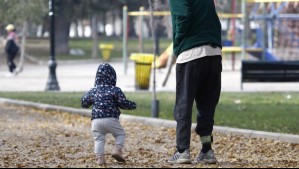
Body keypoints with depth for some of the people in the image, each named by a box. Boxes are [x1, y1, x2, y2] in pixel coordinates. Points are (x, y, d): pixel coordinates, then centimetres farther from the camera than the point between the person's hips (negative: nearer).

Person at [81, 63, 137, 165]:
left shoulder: (93, 91, 11)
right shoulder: (115, 90, -2)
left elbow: (84, 102, 21)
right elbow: (123, 103, -4)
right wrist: (132, 105, 15)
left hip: (96, 120, 3)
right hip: (111, 119, -3)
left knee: (99, 139, 8)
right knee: (120, 134, 14)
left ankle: (99, 157, -5)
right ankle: (118, 150, -5)